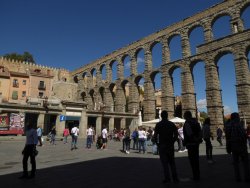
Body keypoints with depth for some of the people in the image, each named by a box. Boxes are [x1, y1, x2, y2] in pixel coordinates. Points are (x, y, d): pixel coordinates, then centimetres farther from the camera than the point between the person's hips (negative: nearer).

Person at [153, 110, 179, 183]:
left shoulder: (158, 124, -7)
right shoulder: (172, 124, 3)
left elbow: (155, 136, -12)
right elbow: (176, 135, 1)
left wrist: (157, 143, 1)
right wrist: (172, 142, 11)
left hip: (162, 145, -3)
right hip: (170, 145, 3)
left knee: (164, 162, 4)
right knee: (172, 162, 14)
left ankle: (167, 178, 3)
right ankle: (175, 178, 12)